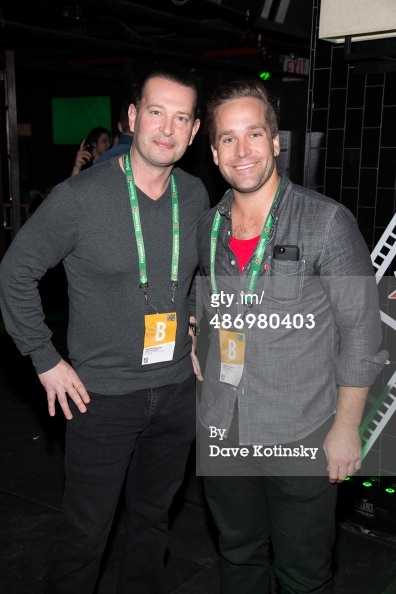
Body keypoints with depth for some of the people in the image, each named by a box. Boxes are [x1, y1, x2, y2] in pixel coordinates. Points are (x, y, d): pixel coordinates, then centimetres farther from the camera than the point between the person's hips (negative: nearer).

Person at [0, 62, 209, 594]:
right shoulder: (80, 197, -15)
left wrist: (198, 331, 11)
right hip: (103, 395, -4)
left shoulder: (196, 196, 1)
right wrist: (46, 360, -7)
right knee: (85, 532, 10)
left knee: (152, 521, 21)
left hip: (177, 390, 5)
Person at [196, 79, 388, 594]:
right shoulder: (207, 227, 3)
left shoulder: (327, 222, -13)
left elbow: (361, 331, -10)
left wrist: (346, 428, -10)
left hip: (301, 439, -4)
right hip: (222, 435, 5)